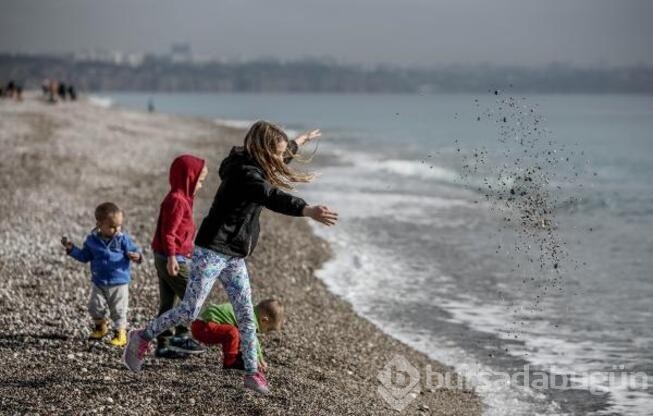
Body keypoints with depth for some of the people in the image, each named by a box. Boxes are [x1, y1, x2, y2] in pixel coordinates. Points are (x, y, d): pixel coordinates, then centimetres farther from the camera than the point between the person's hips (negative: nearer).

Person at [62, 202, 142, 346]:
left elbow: (134, 251, -8)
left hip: (119, 283, -3)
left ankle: (120, 333, 15)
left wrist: (137, 256, -31)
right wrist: (71, 249, 0)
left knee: (118, 310, 1)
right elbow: (84, 256, 10)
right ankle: (101, 327, 32)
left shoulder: (123, 239, -9)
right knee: (95, 307, 6)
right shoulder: (92, 240, -1)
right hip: (99, 283, 3)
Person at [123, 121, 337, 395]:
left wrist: (301, 140, 50)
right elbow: (273, 198, -40)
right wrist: (309, 211, -54)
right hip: (212, 251, -10)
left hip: (234, 257, 10)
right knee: (190, 311, -7)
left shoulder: (254, 168, 10)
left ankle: (252, 373, 9)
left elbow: (281, 155, 34)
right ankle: (142, 338, 12)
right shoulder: (245, 174, -20)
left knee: (246, 315, 5)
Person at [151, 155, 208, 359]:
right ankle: (181, 336, -5)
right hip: (175, 259, -10)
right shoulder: (177, 200, -15)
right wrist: (172, 257, -26)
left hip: (165, 258, 10)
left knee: (167, 303, 11)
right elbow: (168, 232, -21)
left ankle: (163, 344, 14)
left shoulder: (179, 199, 16)